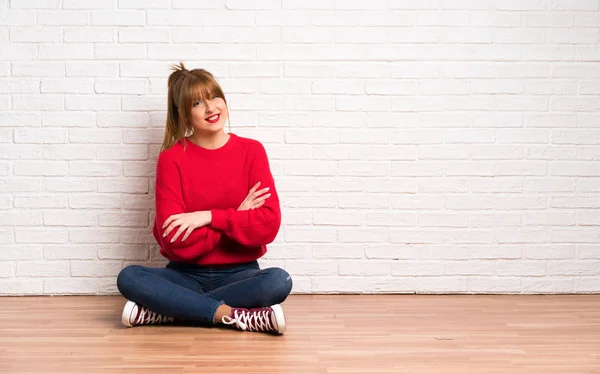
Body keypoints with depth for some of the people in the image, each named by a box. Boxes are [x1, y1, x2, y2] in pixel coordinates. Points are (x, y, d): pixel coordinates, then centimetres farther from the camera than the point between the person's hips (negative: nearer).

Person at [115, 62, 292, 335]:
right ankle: (233, 315, -26)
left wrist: (209, 217, -18)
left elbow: (269, 224, -11)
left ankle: (167, 311, -22)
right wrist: (236, 217, -13)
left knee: (279, 281, -32)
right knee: (129, 278, -27)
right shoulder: (171, 158, -3)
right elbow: (175, 241, -12)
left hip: (238, 274, 0)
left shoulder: (252, 151, -1)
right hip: (186, 274, 0)